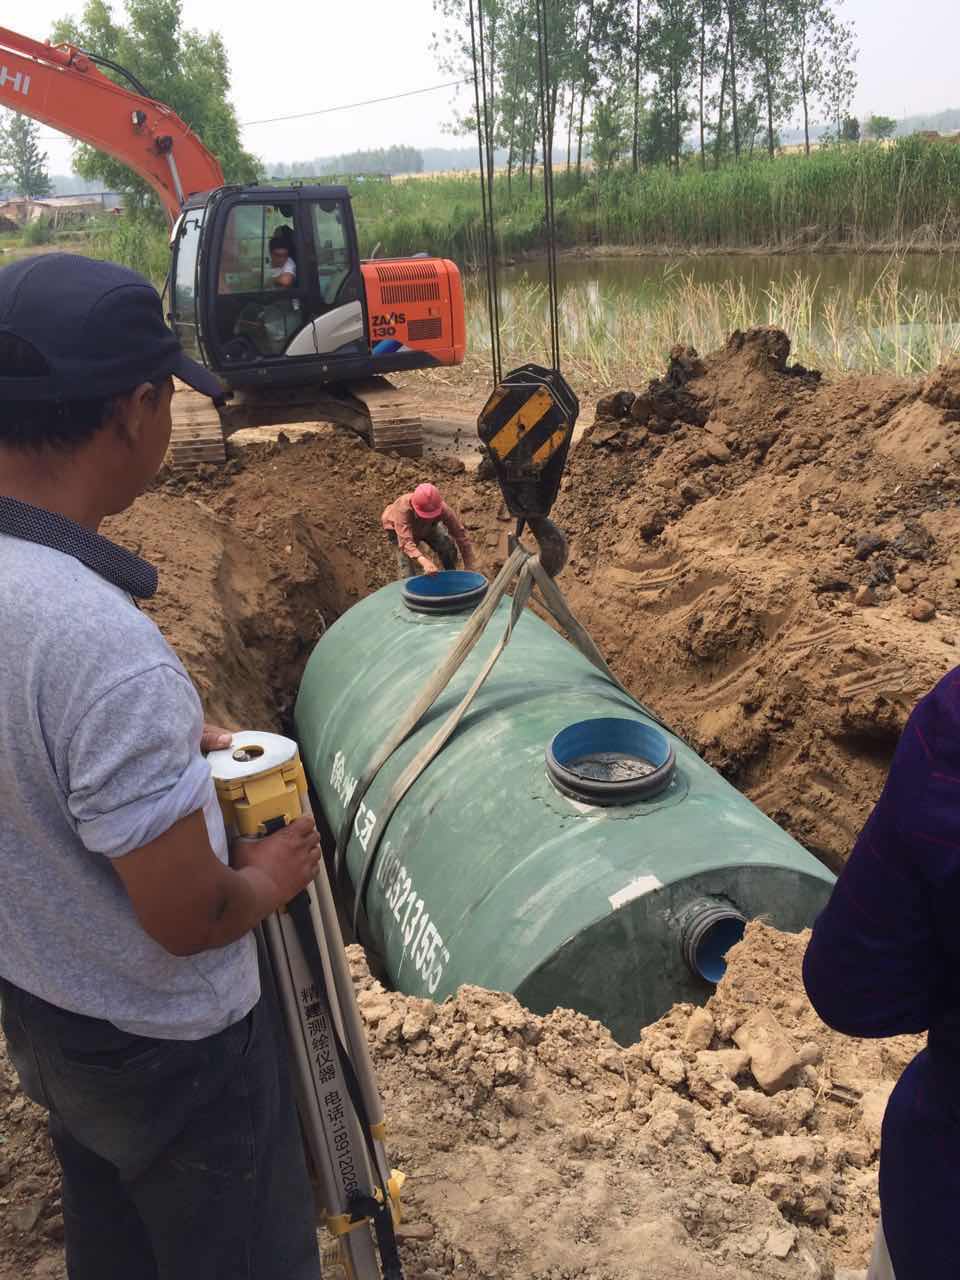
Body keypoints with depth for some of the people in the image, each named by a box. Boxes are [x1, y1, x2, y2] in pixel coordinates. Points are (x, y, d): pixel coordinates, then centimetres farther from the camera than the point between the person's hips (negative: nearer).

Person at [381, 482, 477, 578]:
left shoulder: (442, 509, -39)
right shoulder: (403, 509, -47)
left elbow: (460, 533, -36)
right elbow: (405, 541, -55)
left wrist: (469, 568, -39)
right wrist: (423, 560, -73)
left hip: (427, 527, 2)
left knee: (448, 547, -14)